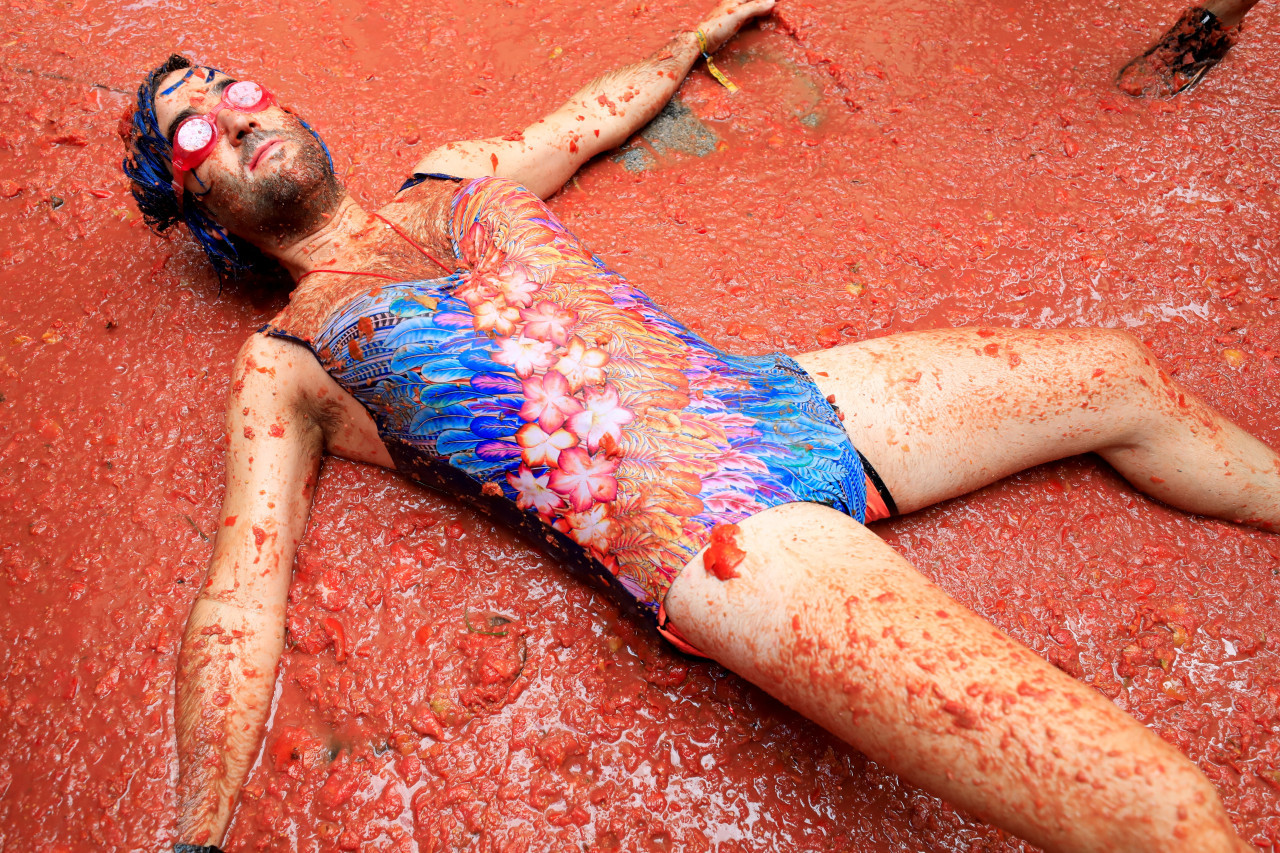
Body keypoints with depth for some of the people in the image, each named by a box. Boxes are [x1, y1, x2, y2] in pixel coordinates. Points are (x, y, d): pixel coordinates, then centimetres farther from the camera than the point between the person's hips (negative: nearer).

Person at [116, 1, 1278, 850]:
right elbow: (240, 606, -2)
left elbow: (590, 118, 37)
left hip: (786, 400, 7)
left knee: (1123, 379, 17)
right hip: (714, 545, -7)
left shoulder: (454, 174, 20)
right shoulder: (284, 367, 4)